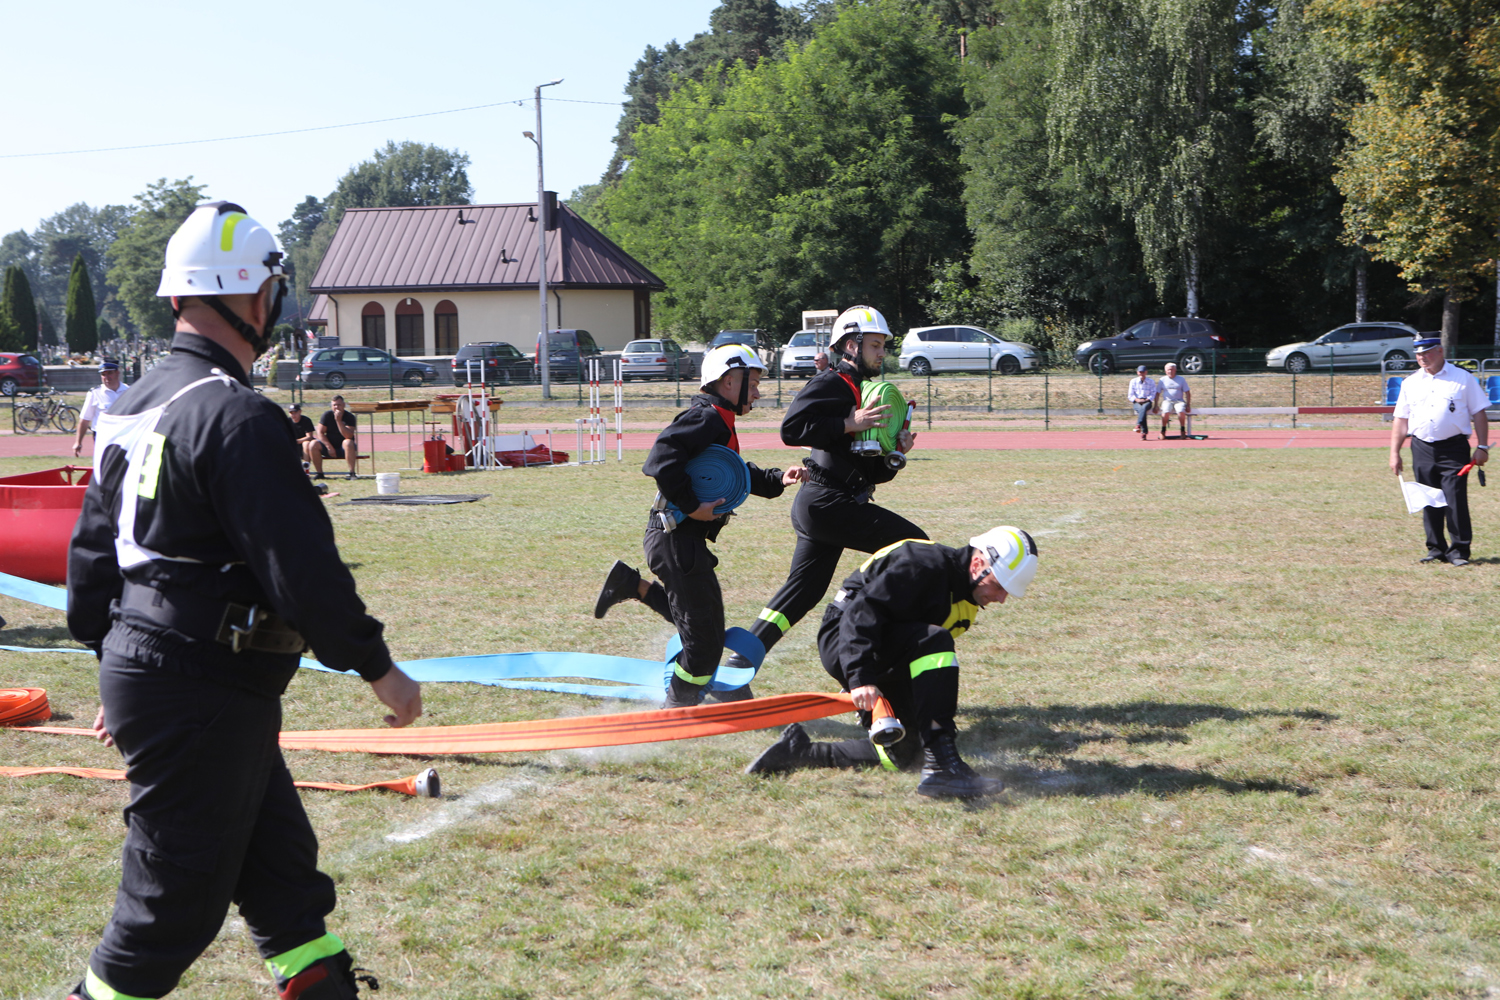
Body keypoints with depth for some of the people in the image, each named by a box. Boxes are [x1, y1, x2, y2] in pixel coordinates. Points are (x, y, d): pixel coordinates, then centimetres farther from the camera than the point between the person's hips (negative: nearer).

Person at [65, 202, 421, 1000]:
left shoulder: (134, 408, 11)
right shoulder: (236, 418, -19)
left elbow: (91, 551, 17)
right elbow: (301, 566, -22)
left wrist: (115, 667, 26)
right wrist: (378, 668, -11)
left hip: (139, 672, 10)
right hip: (201, 698, -10)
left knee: (278, 862, 18)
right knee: (173, 901, 1)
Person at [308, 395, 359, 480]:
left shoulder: (350, 417, -10)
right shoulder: (327, 415, -1)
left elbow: (348, 436, -24)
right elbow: (320, 433, -4)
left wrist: (338, 420, -29)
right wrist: (329, 447, -16)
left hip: (343, 448, -3)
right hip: (329, 446, 3)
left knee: (348, 443, -37)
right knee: (313, 445, -23)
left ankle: (351, 473, -34)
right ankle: (319, 473, -14)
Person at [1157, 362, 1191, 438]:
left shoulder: (1181, 379, 10)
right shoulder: (1163, 380, 11)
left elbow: (1187, 393, 9)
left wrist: (1188, 405, -2)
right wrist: (1156, 405, 1)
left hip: (1179, 401, 0)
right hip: (1167, 401, 0)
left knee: (1181, 411, -35)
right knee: (1166, 412, -34)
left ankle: (1182, 431, -19)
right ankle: (1163, 431, -18)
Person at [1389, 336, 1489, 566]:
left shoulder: (1463, 378, 3)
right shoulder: (1410, 382, 12)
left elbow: (1479, 414, 3)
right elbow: (1401, 419, 12)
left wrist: (1482, 447, -4)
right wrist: (1394, 452, 6)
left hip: (1454, 448, -3)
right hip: (1422, 450, 3)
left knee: (1456, 501, -9)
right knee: (1429, 503, 5)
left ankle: (1459, 551, -4)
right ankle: (1436, 549, 14)